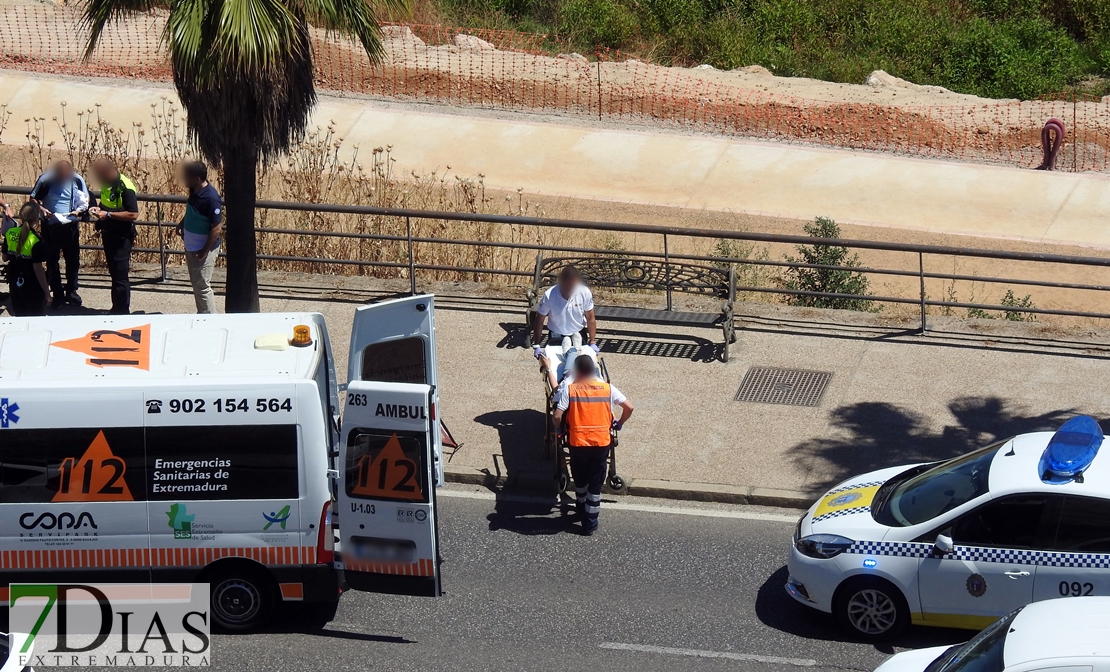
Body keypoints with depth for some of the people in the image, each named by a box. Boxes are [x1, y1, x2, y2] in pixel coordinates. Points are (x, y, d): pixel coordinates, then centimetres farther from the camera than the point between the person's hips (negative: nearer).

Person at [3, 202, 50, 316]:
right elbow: (38, 269, -19)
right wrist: (46, 291, -11)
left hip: (14, 284, 5)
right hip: (32, 286, -5)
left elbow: (5, 258, 6)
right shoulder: (36, 240, -22)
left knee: (19, 317, 18)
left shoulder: (10, 233, -5)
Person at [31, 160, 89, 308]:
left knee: (73, 260, 10)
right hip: (50, 226, -1)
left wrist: (79, 210, -14)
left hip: (71, 225, 1)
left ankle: (71, 291, 26)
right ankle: (58, 295, 14)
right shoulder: (45, 179, -14)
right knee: (52, 261, 4)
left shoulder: (77, 180, -9)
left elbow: (85, 200, 5)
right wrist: (41, 209, -21)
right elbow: (33, 198, -2)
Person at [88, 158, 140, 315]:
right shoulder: (107, 184, 6)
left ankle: (123, 312, 6)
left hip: (121, 237, -9)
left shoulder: (125, 187, -21)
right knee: (114, 273, 16)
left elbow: (133, 214, -26)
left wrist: (108, 214, -25)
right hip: (109, 234, 9)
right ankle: (116, 308, 26)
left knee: (120, 275, -2)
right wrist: (99, 208, 2)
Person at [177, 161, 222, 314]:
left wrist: (204, 251, -22)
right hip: (191, 247, 9)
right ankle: (201, 316, 29)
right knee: (196, 283, 18)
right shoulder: (194, 192, 1)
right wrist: (182, 224, 6)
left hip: (203, 250, -9)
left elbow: (217, 227, -23)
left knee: (202, 286, -3)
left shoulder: (210, 197, -25)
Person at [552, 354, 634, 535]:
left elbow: (558, 416, -13)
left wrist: (559, 428, 8)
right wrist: (619, 423, 17)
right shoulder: (607, 388, 1)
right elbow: (629, 407, 0)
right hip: (602, 442, 1)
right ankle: (590, 523, 15)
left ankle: (581, 509, 45)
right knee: (596, 483, 11)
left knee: (580, 479, 24)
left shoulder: (569, 389, -6)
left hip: (578, 442, -1)